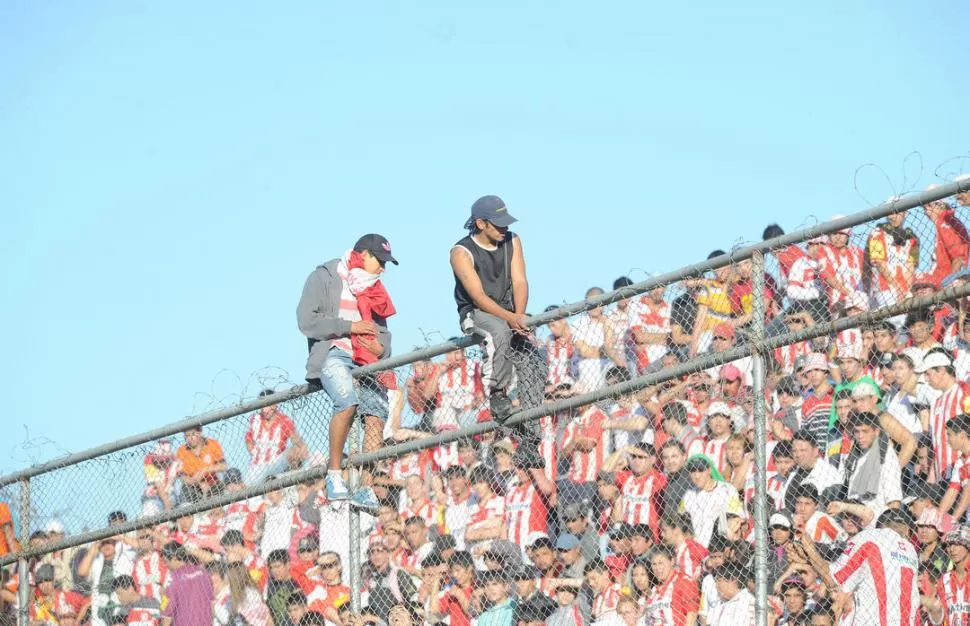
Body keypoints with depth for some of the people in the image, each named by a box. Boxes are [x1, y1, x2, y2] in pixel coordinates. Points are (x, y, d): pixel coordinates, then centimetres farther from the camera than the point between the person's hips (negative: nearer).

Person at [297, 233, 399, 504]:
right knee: (347, 401, -33)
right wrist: (349, 327, -9)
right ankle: (334, 474, -25)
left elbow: (382, 331, 27)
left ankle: (367, 489, -19)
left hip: (366, 360, 7)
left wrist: (381, 348, 3)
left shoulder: (373, 289, 27)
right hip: (333, 354, -6)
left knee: (377, 415, -15)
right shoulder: (324, 277, 6)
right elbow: (307, 320, -6)